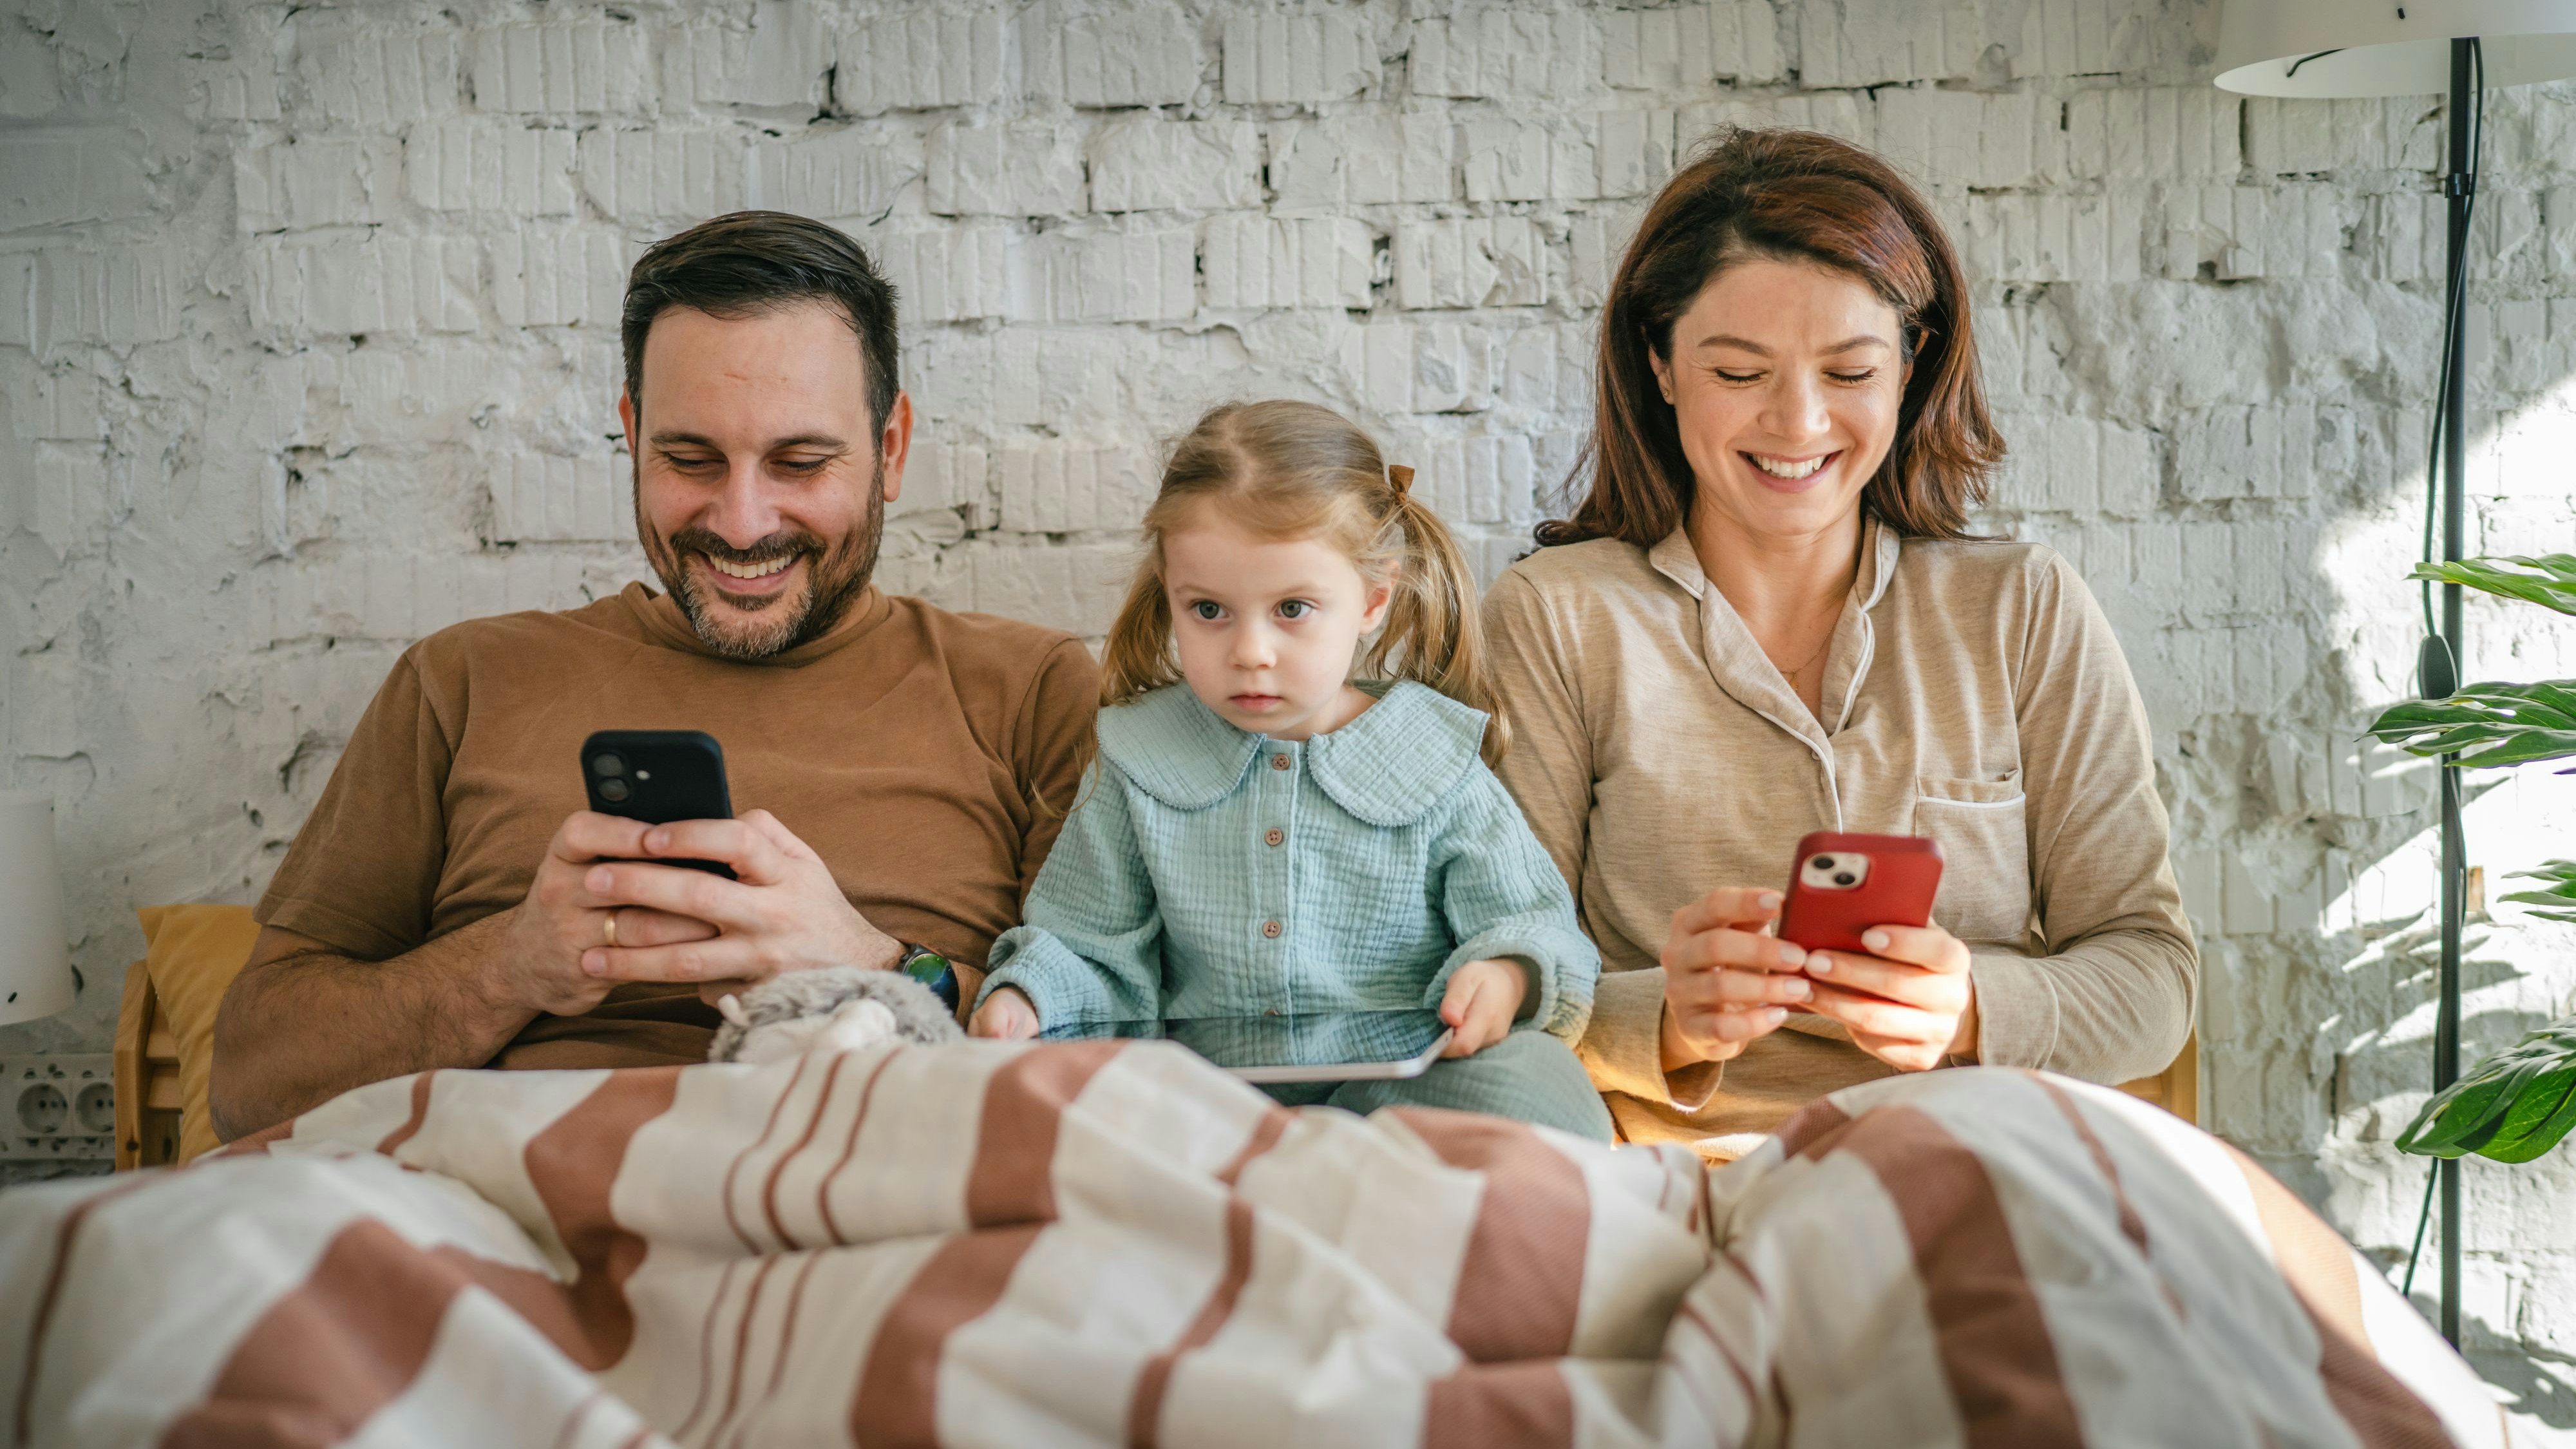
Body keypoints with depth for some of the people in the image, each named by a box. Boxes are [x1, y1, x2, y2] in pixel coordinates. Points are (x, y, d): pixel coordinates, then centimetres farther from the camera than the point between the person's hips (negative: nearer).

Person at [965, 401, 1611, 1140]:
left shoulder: (1436, 763, 2)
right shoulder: (1139, 765, 7)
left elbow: (1531, 922, 5)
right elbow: (1090, 947, 12)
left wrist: (1509, 976, -19)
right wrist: (1028, 997, -10)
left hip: (1395, 1077, -1)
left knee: (1531, 1077, -32)